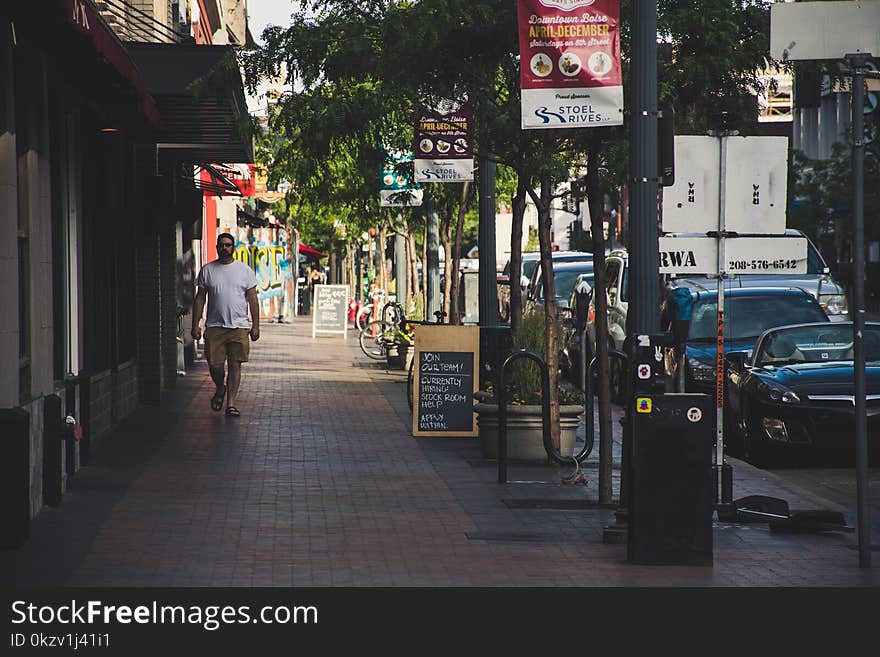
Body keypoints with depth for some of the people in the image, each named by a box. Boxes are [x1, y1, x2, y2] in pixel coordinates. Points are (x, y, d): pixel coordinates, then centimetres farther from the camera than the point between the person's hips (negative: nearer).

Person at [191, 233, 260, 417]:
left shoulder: (245, 271, 5)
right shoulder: (207, 270, 7)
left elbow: (252, 299, 6)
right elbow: (200, 299, 8)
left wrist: (255, 326, 1)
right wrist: (195, 325, 2)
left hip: (239, 326, 0)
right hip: (214, 326, 1)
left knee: (235, 365, -2)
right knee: (215, 365, -3)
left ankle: (231, 403, 4)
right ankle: (220, 389, 27)